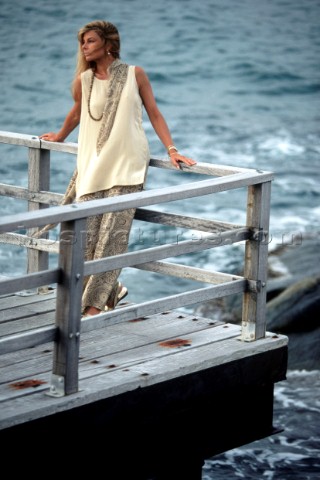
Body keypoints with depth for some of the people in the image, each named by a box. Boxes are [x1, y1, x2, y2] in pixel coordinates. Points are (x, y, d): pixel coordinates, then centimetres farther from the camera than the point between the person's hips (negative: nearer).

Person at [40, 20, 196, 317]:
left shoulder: (134, 75, 0)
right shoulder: (84, 80, 5)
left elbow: (154, 114, 4)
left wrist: (172, 150, -4)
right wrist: (59, 137, 39)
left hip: (127, 165, -3)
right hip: (92, 166, 3)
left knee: (112, 235, -9)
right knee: (85, 235, -2)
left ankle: (94, 305, -8)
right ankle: (111, 290, 18)